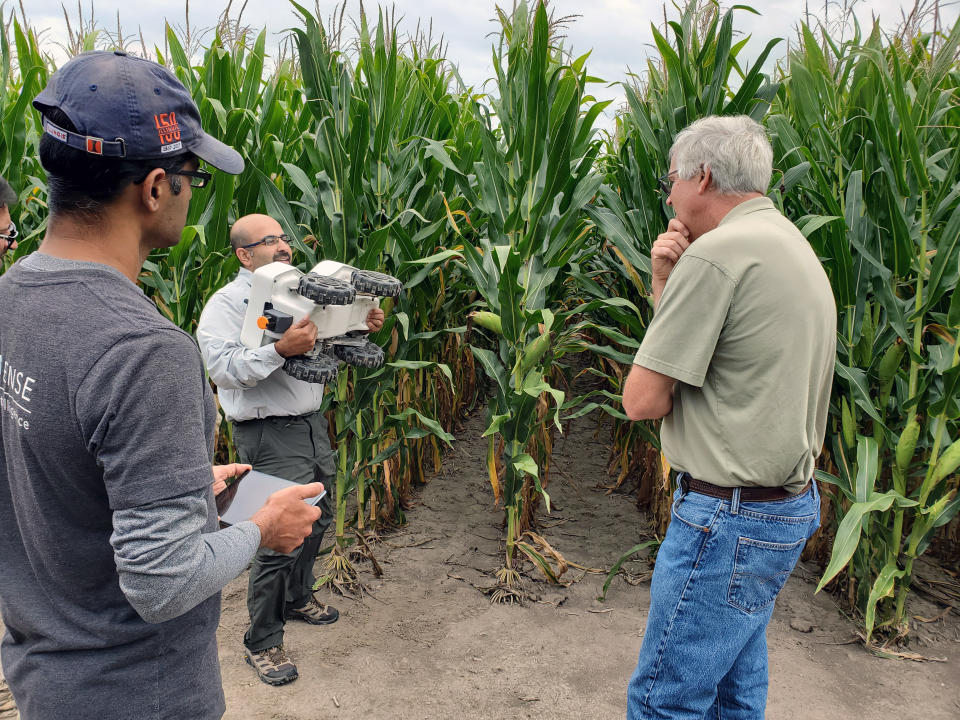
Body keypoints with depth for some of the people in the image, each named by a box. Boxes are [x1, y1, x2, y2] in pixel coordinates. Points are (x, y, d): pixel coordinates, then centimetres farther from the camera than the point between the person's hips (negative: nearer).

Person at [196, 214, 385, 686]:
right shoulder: (226, 303, -10)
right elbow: (222, 366, -23)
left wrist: (361, 328, 5)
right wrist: (281, 350, -35)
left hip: (312, 425, 8)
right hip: (269, 437, -8)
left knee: (318, 519, 21)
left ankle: (297, 598, 44)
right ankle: (261, 642, 12)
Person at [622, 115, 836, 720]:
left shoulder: (717, 253, -19)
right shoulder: (796, 248, 14)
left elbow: (643, 399, -18)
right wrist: (668, 286, 1)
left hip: (731, 517, -10)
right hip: (792, 505, 10)